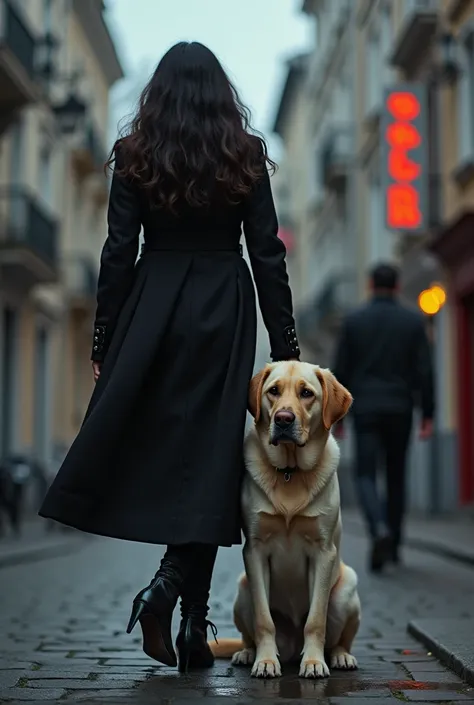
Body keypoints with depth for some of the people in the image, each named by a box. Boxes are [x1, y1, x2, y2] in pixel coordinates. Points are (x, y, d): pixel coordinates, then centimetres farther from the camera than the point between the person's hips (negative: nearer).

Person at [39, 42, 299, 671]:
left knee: (145, 441, 11)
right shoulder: (246, 154, 2)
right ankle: (192, 623, -5)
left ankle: (170, 590, 7)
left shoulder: (135, 154, 2)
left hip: (150, 309, 1)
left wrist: (104, 337, 5)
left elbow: (118, 252, -1)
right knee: (209, 456, 0)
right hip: (224, 311, 0)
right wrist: (285, 342, 3)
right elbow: (267, 253, 0)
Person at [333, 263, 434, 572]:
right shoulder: (414, 321, 2)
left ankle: (381, 530, -26)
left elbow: (341, 371, 1)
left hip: (366, 410, -1)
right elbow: (424, 371, -3)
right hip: (400, 410, 1)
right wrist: (428, 415, 0)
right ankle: (394, 544, 18)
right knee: (397, 477, 13)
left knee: (366, 475, 0)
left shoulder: (354, 321, 2)